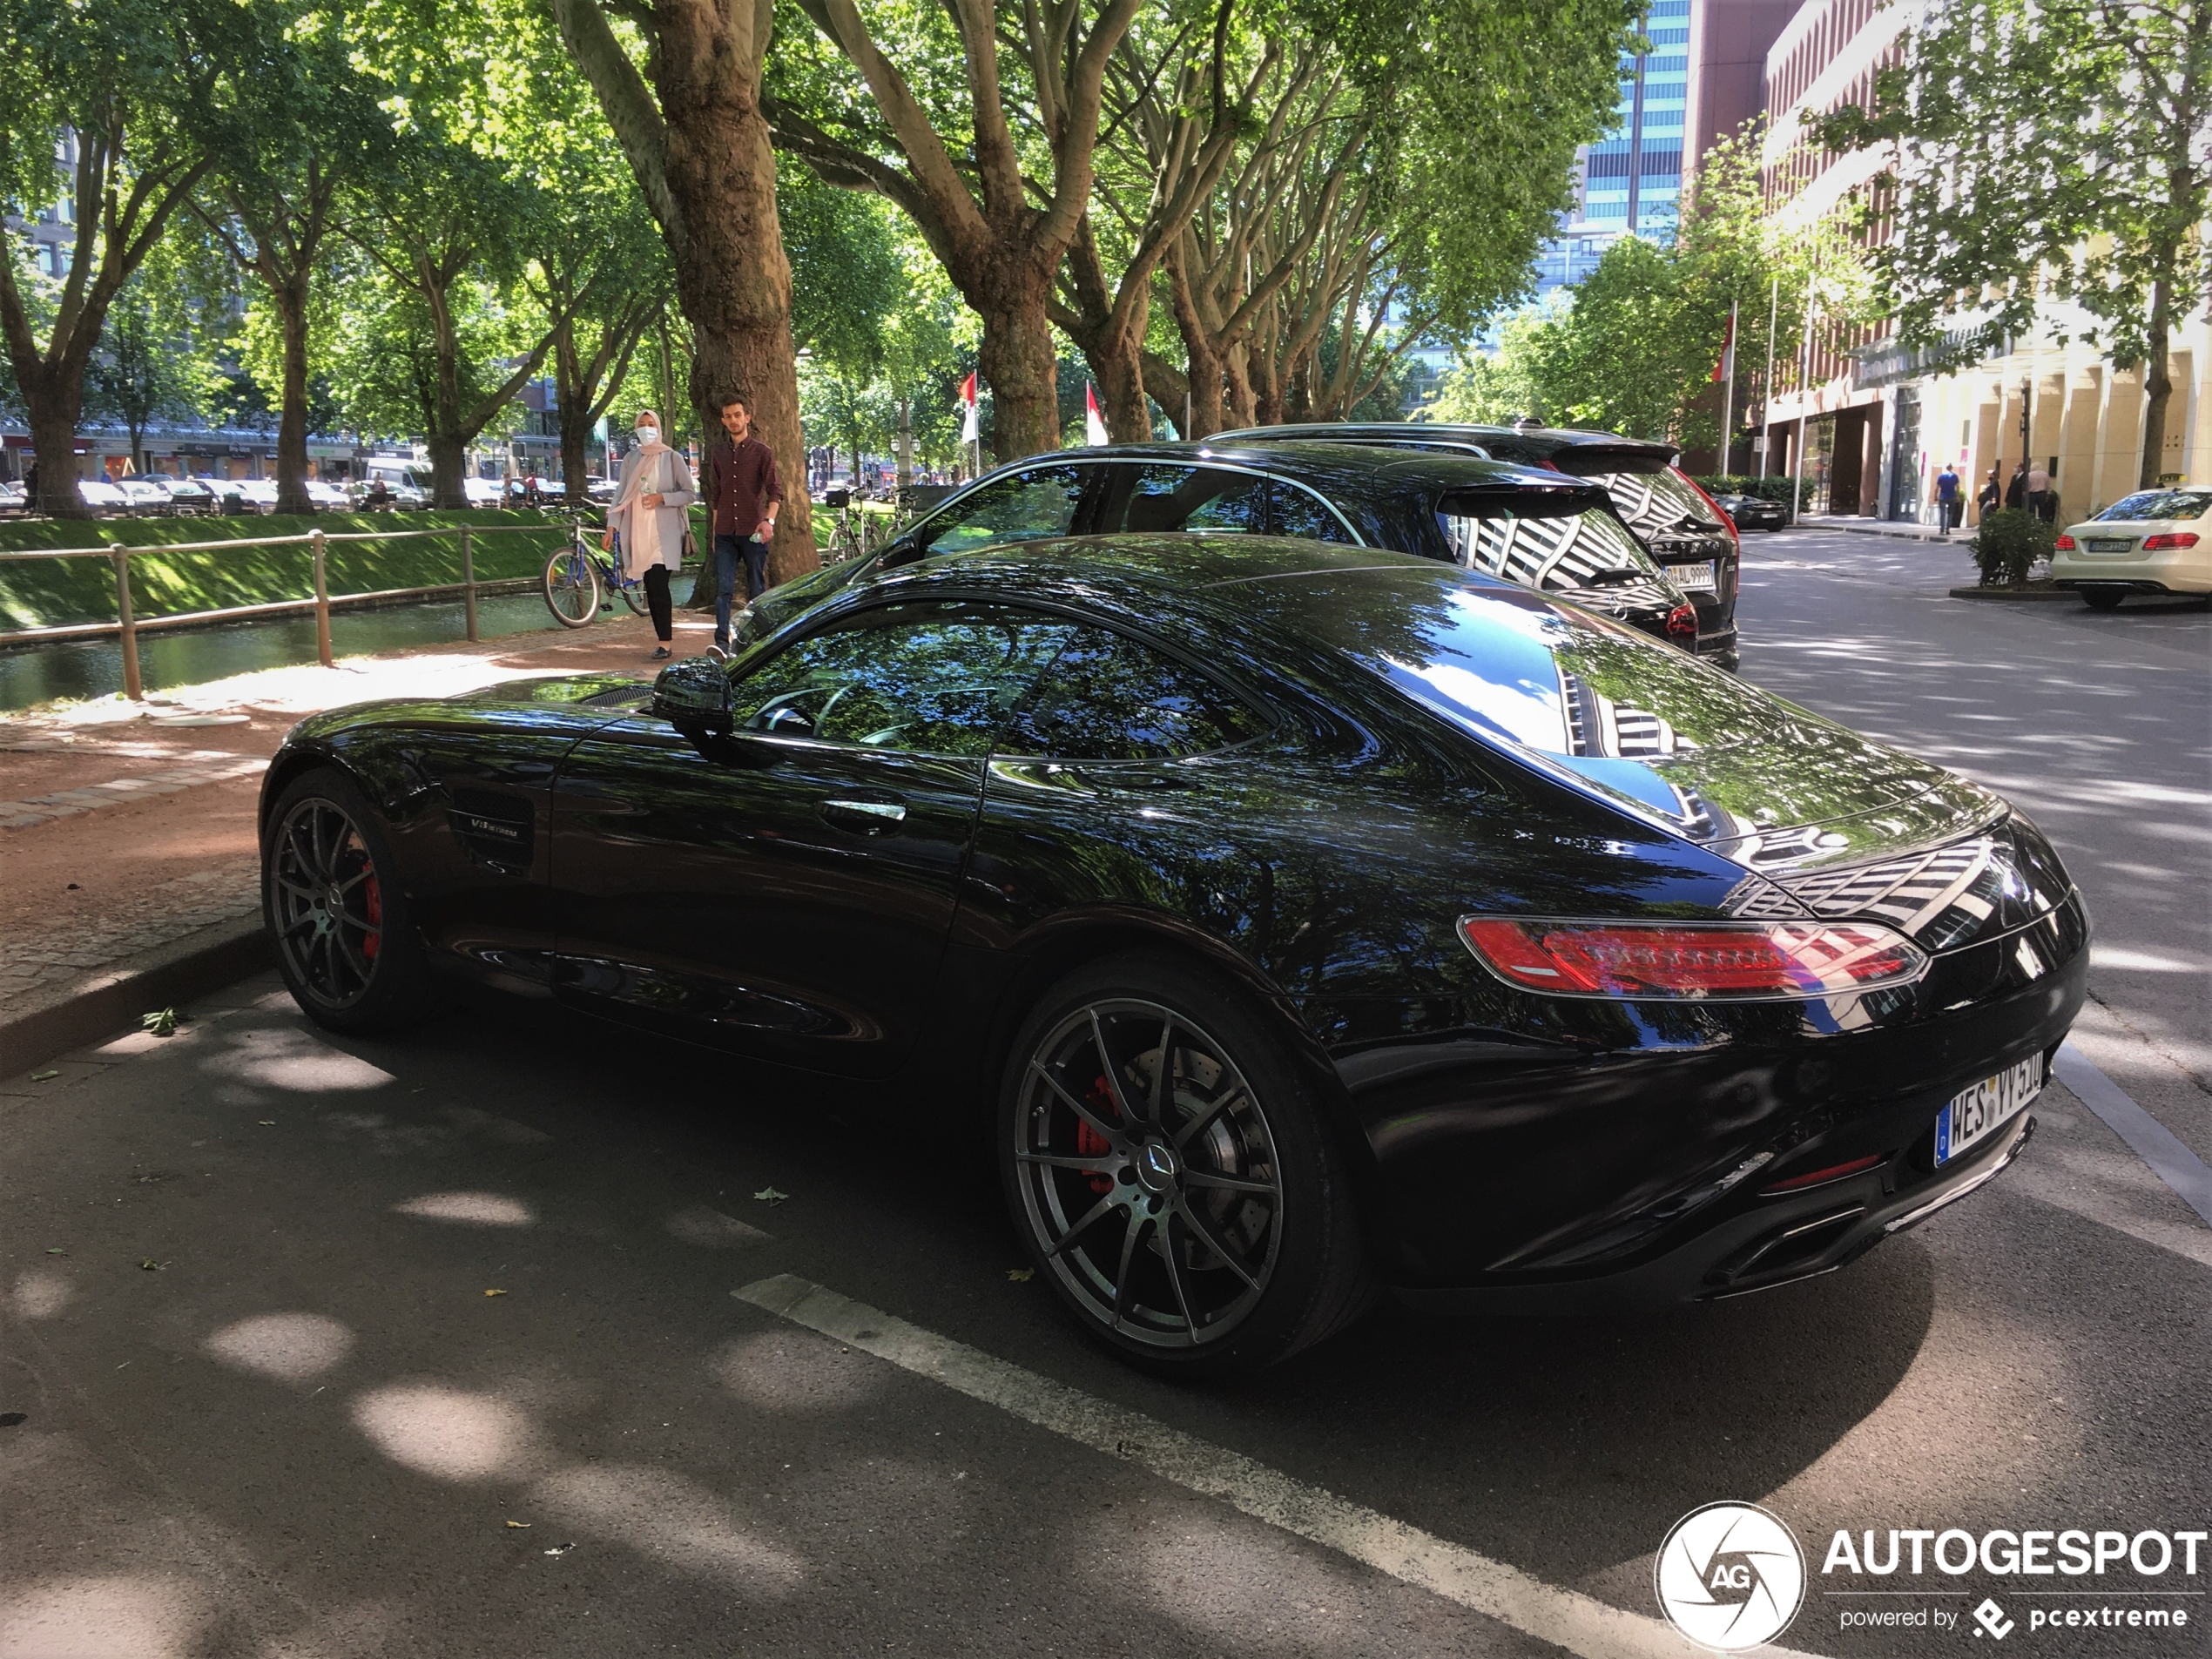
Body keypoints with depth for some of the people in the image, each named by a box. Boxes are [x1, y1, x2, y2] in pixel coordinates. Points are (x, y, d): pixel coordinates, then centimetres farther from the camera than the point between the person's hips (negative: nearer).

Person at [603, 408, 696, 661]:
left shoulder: (672, 458, 1)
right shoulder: (631, 459, 12)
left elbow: (690, 494, 0)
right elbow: (621, 494, 12)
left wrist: (662, 498, -14)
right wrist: (611, 527, 4)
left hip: (663, 533, -4)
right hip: (637, 531, 4)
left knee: (658, 586, -12)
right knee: (651, 588, 4)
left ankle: (665, 644, -10)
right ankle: (663, 639, 8)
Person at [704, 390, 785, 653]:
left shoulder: (762, 452, 1)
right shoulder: (717, 453, 13)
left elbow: (775, 490, -4)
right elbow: (715, 495, 19)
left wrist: (769, 520, -20)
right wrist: (715, 531, 16)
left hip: (753, 532, -3)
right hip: (725, 533, 3)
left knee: (756, 590, 4)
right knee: (723, 589, -6)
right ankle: (722, 642, -11)